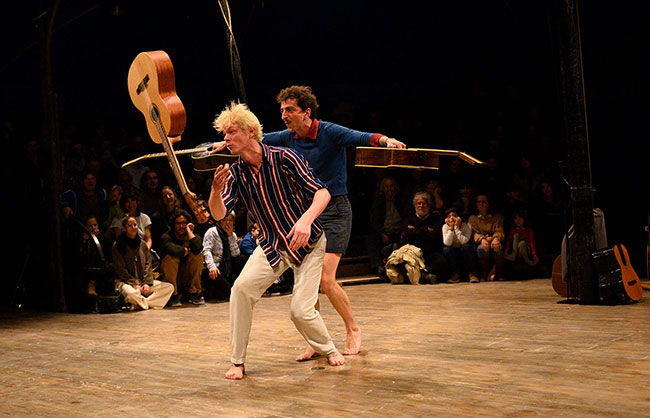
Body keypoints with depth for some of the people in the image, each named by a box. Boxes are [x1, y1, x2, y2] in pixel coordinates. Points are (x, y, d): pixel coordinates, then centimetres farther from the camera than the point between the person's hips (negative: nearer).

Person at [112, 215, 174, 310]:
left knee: (169, 287, -14)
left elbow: (148, 264, 9)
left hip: (143, 282, 6)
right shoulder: (117, 246, -1)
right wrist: (134, 284, -16)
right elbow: (120, 269, -7)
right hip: (126, 282, -6)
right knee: (131, 293, -41)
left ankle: (139, 303, -23)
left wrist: (147, 283, -7)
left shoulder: (142, 244, 15)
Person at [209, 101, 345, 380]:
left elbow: (322, 192, -20)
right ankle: (237, 362, -7)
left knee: (301, 311, -11)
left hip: (308, 243, -4)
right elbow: (219, 214, -13)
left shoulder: (284, 158, -17)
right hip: (271, 245, 4)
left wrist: (306, 220, -39)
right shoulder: (235, 173, -4)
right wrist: (216, 190, -34)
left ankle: (328, 349, 21)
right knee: (242, 287, -19)